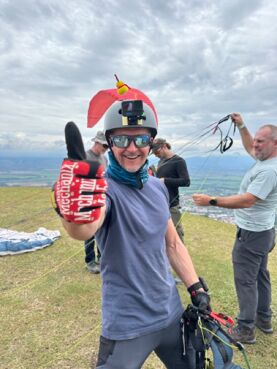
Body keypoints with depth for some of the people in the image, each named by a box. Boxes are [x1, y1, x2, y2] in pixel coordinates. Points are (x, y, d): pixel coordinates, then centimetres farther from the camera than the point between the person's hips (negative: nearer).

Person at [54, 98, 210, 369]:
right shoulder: (106, 188, -21)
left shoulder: (158, 187, -2)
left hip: (172, 313, 7)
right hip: (127, 326, -6)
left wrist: (197, 289, 6)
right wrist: (76, 215, -65)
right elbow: (84, 231, -44)